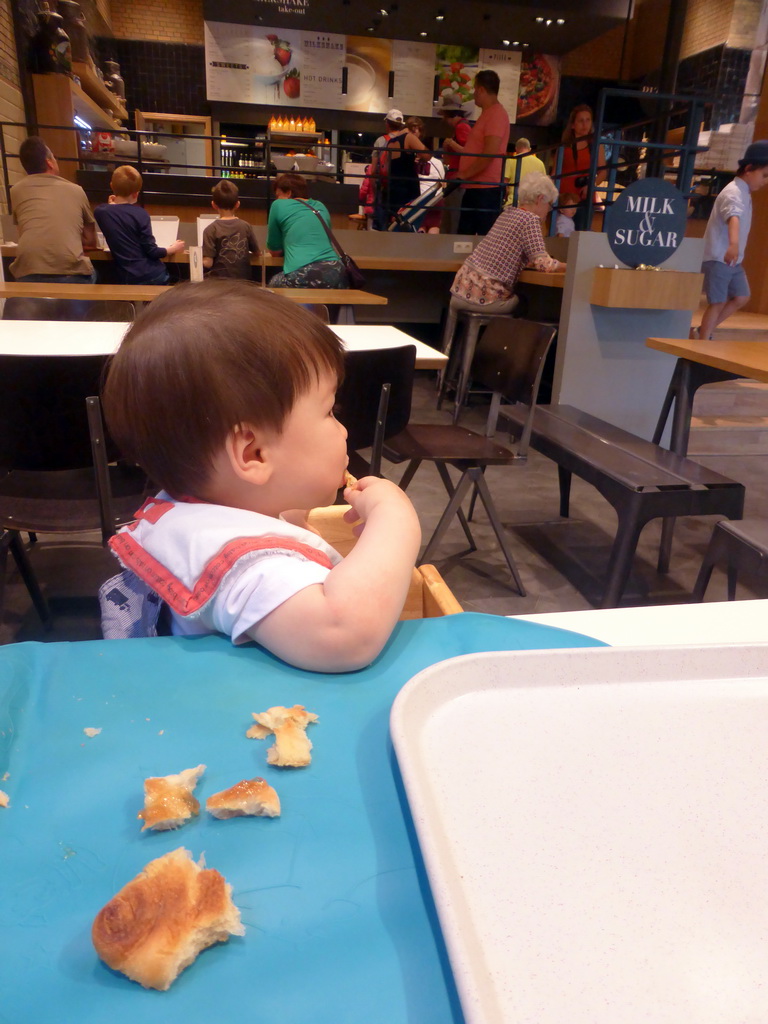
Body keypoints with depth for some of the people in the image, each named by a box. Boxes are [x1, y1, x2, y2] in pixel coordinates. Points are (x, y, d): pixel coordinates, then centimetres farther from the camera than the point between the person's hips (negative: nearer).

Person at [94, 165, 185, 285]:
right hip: (155, 275, -2)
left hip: (130, 280, 2)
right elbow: (152, 251, -10)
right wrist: (173, 249, 7)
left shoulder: (100, 211, 0)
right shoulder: (140, 214, -10)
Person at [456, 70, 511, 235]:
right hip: (474, 187, 10)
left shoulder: (497, 114, -12)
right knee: (464, 235, 11)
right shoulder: (486, 114, 20)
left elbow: (490, 153, -22)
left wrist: (464, 174, -17)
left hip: (487, 189, -10)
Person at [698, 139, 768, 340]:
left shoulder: (745, 193, 14)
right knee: (717, 302, -8)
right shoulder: (734, 193, -18)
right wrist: (734, 244, -57)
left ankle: (705, 331, 17)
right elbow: (733, 217, -39)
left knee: (741, 296, 9)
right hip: (718, 259, -10)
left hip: (733, 260, 10)